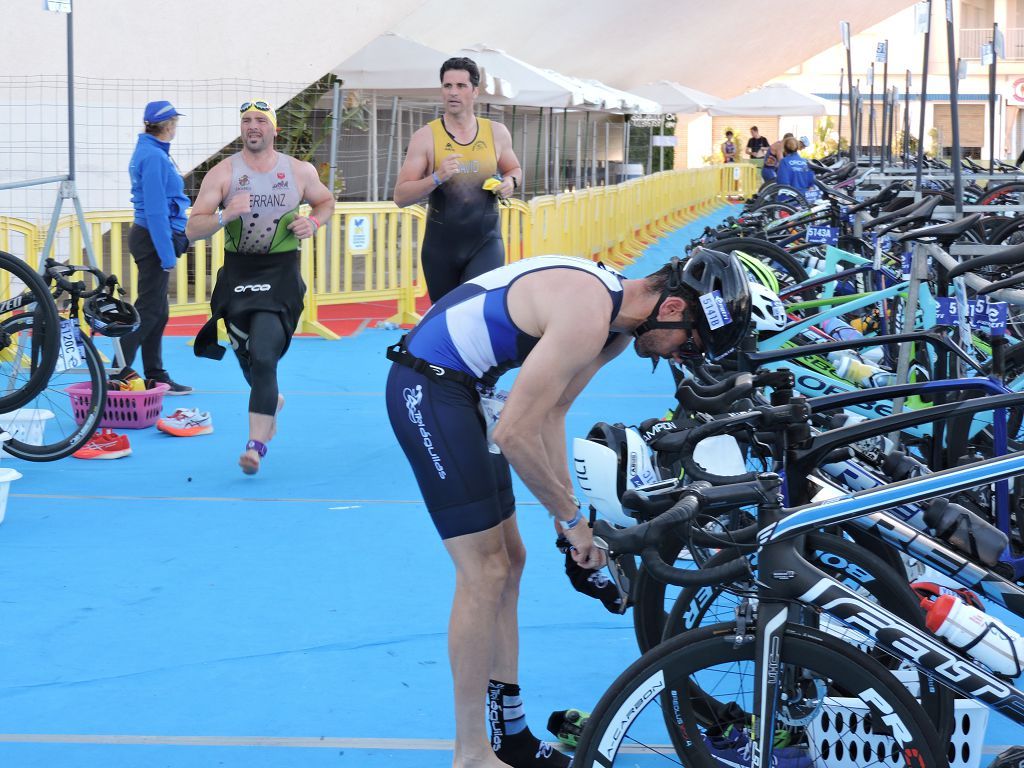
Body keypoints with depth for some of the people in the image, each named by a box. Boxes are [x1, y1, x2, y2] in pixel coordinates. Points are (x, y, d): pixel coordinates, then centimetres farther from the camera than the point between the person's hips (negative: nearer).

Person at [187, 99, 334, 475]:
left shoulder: (299, 171, 2)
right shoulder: (222, 173, -2)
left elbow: (326, 201, 21)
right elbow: (192, 229, -7)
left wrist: (313, 222, -1)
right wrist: (224, 216, -26)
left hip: (280, 275, -2)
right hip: (237, 272, 2)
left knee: (263, 358, -17)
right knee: (246, 357, 15)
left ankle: (256, 445, -17)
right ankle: (270, 400, 49)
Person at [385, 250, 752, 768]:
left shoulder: (617, 321, 6)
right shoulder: (587, 317, -26)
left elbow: (550, 413, 13)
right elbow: (514, 435, -26)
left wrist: (565, 506, 7)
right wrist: (574, 517, -15)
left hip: (459, 386, 10)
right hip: (426, 387, -10)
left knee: (508, 560, 13)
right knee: (486, 573, -9)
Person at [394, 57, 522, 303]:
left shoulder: (496, 133, 3)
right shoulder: (425, 137, -5)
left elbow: (514, 169, 21)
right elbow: (400, 196, -8)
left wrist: (510, 182, -3)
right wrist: (436, 178, -24)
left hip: (486, 240, 0)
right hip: (441, 244, 0)